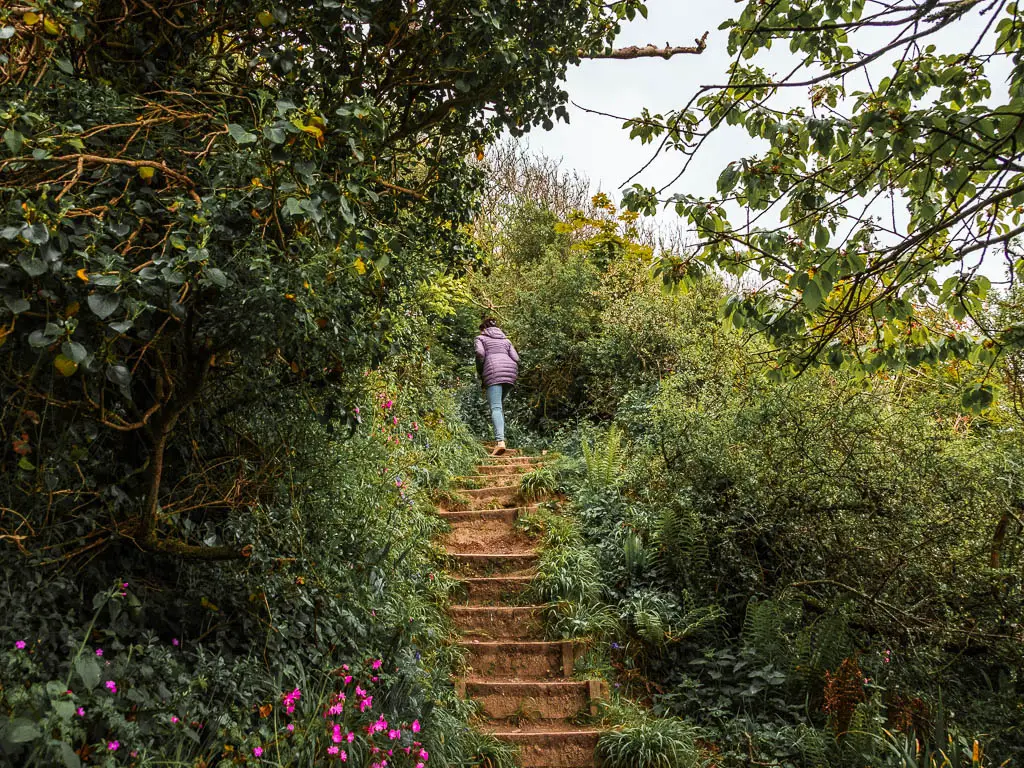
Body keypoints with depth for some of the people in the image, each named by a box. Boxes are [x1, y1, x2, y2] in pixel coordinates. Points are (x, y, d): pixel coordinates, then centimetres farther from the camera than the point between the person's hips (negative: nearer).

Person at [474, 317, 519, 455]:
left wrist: (480, 373, 7)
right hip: (511, 371, 5)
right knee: (500, 404, 21)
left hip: (493, 371, -5)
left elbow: (480, 353, -3)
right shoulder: (505, 340, 30)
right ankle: (500, 436, 12)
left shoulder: (481, 338, 17)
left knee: (496, 407, -14)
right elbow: (515, 358, 15)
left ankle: (500, 441, -30)